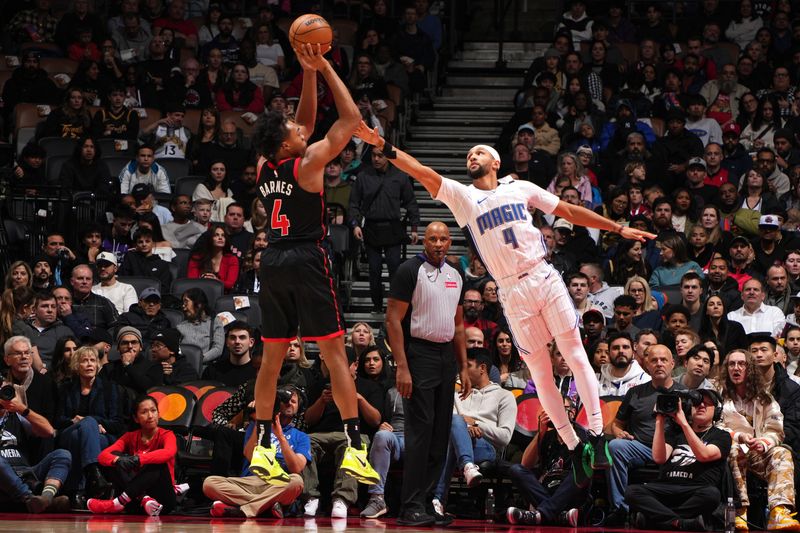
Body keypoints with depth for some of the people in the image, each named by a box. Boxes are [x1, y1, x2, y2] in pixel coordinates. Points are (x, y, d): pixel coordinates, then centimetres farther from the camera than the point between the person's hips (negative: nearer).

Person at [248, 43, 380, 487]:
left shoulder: (265, 165, 8)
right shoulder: (307, 164, -10)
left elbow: (306, 121, 22)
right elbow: (351, 118, -5)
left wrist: (308, 74, 17)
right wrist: (323, 69, -2)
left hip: (272, 262, 6)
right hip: (306, 259, -6)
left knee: (272, 357, 11)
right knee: (335, 352, -4)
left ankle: (261, 449, 8)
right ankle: (354, 446, -9)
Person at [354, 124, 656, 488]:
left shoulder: (520, 188, 10)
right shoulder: (462, 197, 6)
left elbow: (570, 211, 16)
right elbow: (423, 173, -7)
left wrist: (619, 229, 14)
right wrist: (382, 145, -20)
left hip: (545, 278, 0)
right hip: (512, 292, 0)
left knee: (575, 354, -5)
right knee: (540, 372, 2)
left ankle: (597, 436, 0)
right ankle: (574, 448, 11)